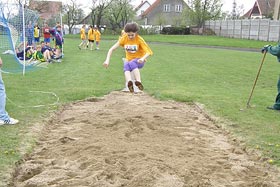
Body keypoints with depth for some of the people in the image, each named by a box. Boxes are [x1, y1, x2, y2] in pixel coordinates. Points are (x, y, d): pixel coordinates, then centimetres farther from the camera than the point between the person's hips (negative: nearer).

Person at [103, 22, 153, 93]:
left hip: (139, 60, -2)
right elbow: (112, 49, -10)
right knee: (126, 66, -35)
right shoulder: (124, 39, -8)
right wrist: (107, 60, -24)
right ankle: (129, 84, -59)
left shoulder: (139, 39, -14)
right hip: (128, 60, 2)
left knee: (131, 63, -38)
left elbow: (149, 52, -20)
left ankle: (138, 82, -47)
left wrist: (142, 58, -41)